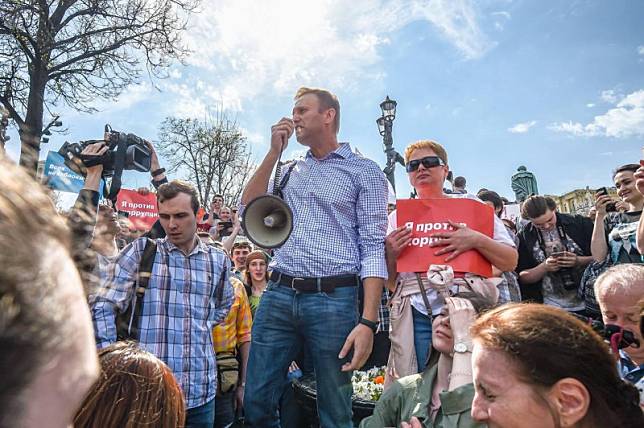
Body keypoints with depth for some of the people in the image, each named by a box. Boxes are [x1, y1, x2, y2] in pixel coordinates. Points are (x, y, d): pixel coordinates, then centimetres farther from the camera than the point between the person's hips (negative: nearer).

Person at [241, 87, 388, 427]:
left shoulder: (364, 171, 2)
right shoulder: (288, 171, 18)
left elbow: (373, 248, -5)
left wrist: (368, 321, -14)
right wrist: (274, 152, 5)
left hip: (333, 299, -4)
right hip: (278, 296, 5)